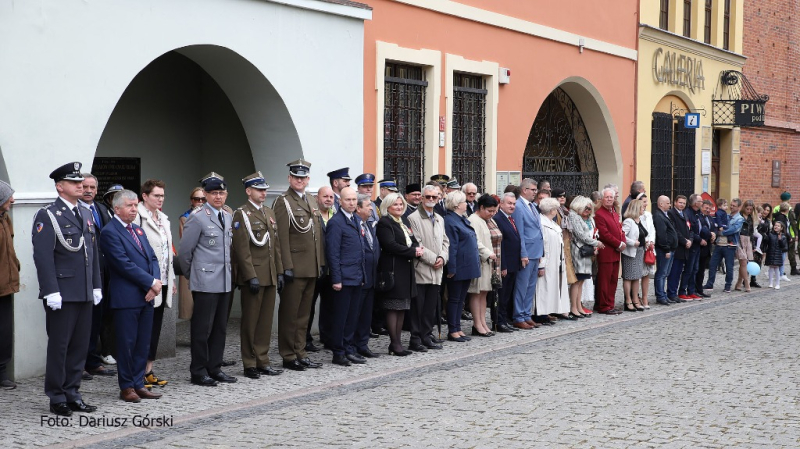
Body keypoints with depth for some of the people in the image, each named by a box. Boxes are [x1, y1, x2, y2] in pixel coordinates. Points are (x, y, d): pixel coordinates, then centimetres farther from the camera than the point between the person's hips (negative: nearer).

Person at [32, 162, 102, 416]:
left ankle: (72, 393, 19)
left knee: (80, 346, 10)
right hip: (62, 295, -7)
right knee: (59, 346, 1)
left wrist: (97, 286, 13)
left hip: (85, 294, 7)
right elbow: (43, 257, -13)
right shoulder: (47, 216, -7)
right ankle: (57, 398, 9)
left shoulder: (87, 215, 16)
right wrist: (52, 292, -18)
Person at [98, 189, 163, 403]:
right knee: (127, 343, 1)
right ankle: (126, 387, 10)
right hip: (126, 297, -7)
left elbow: (152, 257, 13)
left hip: (147, 296, 8)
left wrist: (157, 281, -5)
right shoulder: (110, 232, -9)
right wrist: (151, 282, -14)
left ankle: (138, 384, 18)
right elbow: (124, 264, -16)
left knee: (143, 344, 10)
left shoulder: (138, 230, 17)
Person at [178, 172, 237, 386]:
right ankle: (198, 372, 6)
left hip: (224, 281, 7)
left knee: (220, 328, 10)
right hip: (205, 282, -7)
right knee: (202, 328, -2)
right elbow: (185, 251, -6)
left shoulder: (227, 216, 13)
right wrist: (191, 276, 3)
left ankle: (214, 368, 19)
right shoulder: (197, 217, -10)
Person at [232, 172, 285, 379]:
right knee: (250, 321, 1)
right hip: (253, 276, -7)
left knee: (266, 321, 10)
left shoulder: (269, 213, 16)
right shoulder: (242, 214, -7)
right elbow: (242, 249, -13)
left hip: (270, 276, 7)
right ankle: (250, 365, 7)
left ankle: (263, 362, 16)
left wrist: (279, 272, 12)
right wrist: (251, 276, -17)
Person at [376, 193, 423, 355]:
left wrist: (418, 249, -8)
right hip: (393, 269, -9)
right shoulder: (384, 223, -9)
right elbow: (391, 245, -19)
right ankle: (395, 344, 0)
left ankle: (397, 342, 15)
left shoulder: (404, 222, 17)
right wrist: (413, 252, -16)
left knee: (402, 308, 10)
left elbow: (414, 241, 15)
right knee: (393, 308, -4)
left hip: (406, 269, 9)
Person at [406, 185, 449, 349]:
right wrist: (433, 259, -13)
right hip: (420, 269, -7)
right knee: (417, 307, -3)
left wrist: (442, 258, -1)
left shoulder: (440, 219, 17)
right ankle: (415, 340, 2)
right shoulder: (413, 218, -6)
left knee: (431, 307, 9)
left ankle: (426, 337, 17)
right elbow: (415, 244, -12)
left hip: (436, 271, 7)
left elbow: (445, 241, 18)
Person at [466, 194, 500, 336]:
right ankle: (477, 325, -1)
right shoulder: (473, 221, -11)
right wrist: (488, 254, -20)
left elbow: (496, 239, 19)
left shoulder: (490, 221, 17)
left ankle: (482, 323, 14)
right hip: (479, 262, -9)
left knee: (484, 293, 11)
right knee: (477, 293, -3)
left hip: (490, 262, 9)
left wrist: (496, 261, 11)